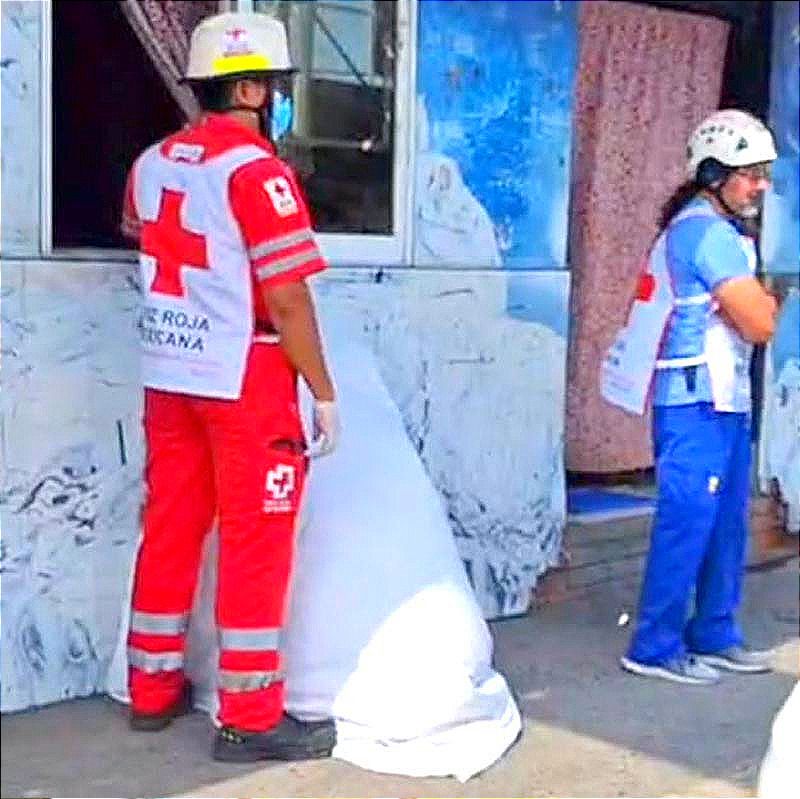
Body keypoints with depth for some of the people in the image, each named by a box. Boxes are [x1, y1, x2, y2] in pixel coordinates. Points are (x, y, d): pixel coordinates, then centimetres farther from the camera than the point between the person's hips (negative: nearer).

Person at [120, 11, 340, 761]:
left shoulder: (151, 163, 8)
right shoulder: (255, 169, -15)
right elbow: (286, 298, -18)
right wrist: (323, 391, -11)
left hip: (167, 377, 7)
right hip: (244, 382, -7)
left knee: (168, 529, 15)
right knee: (255, 544, 0)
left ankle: (152, 689, 26)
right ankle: (250, 719, 6)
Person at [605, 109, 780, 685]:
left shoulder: (718, 228, 19)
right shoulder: (710, 232, -15)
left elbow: (747, 310, 21)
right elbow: (759, 324, -17)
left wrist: (757, 299, 1)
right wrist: (769, 298, 2)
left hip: (725, 401, 10)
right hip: (696, 402, -10)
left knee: (727, 524, 14)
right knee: (687, 522, -7)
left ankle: (714, 636, 23)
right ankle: (656, 648, 0)